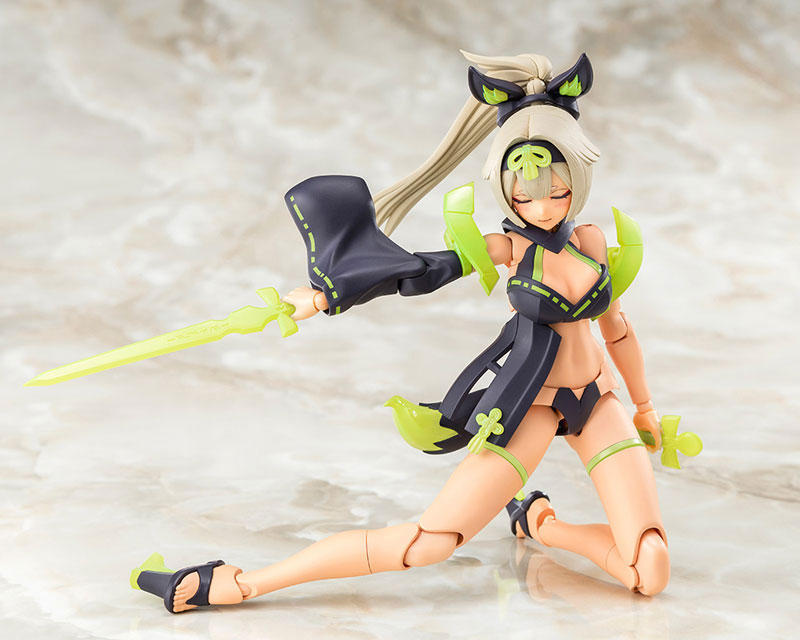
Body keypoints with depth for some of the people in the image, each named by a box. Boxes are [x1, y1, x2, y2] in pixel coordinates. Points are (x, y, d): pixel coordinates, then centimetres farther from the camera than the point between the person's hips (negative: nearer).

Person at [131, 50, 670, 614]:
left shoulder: (593, 240, 2)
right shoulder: (511, 246, -7)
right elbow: (421, 272, -12)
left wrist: (645, 407, 25)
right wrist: (326, 296, -18)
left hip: (597, 399, 4)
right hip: (529, 403, -4)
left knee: (651, 577, -11)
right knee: (428, 542, -18)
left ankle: (538, 522, 14)